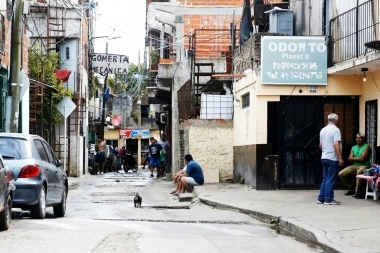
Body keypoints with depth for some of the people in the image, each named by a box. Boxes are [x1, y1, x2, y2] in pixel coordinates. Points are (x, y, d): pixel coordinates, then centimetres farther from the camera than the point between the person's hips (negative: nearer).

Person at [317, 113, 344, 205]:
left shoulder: (323, 130, 11)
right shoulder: (335, 130, -13)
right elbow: (336, 145, -21)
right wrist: (340, 158, -19)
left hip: (324, 158, 8)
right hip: (333, 158, -8)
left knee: (325, 179, 13)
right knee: (331, 180, -3)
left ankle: (321, 198, 13)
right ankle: (328, 199, -2)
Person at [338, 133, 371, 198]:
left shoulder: (366, 147, -5)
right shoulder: (353, 148, 15)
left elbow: (362, 159, -15)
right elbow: (349, 159, 4)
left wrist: (353, 158, -2)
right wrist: (358, 159, -11)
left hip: (364, 166, -7)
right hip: (354, 166, 7)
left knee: (359, 172, -42)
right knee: (341, 174, -9)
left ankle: (357, 191, -27)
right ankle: (352, 188, 8)